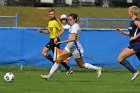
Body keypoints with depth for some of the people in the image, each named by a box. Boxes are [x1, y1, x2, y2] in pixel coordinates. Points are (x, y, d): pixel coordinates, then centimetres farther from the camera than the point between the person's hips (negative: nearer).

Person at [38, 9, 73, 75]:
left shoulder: (56, 21, -11)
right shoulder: (50, 22, 16)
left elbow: (62, 30, -17)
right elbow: (49, 31, 28)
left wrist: (57, 37, -25)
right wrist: (42, 31, 12)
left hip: (54, 40, -9)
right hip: (52, 40, 9)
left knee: (44, 52, -12)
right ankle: (68, 69, 12)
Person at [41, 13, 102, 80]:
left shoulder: (75, 27, -21)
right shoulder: (74, 26, 9)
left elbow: (73, 39, -33)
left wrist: (63, 42, -36)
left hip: (75, 48, -9)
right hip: (69, 47, 9)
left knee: (81, 65, 7)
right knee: (58, 60, -2)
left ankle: (97, 68, 24)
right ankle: (49, 75, -3)